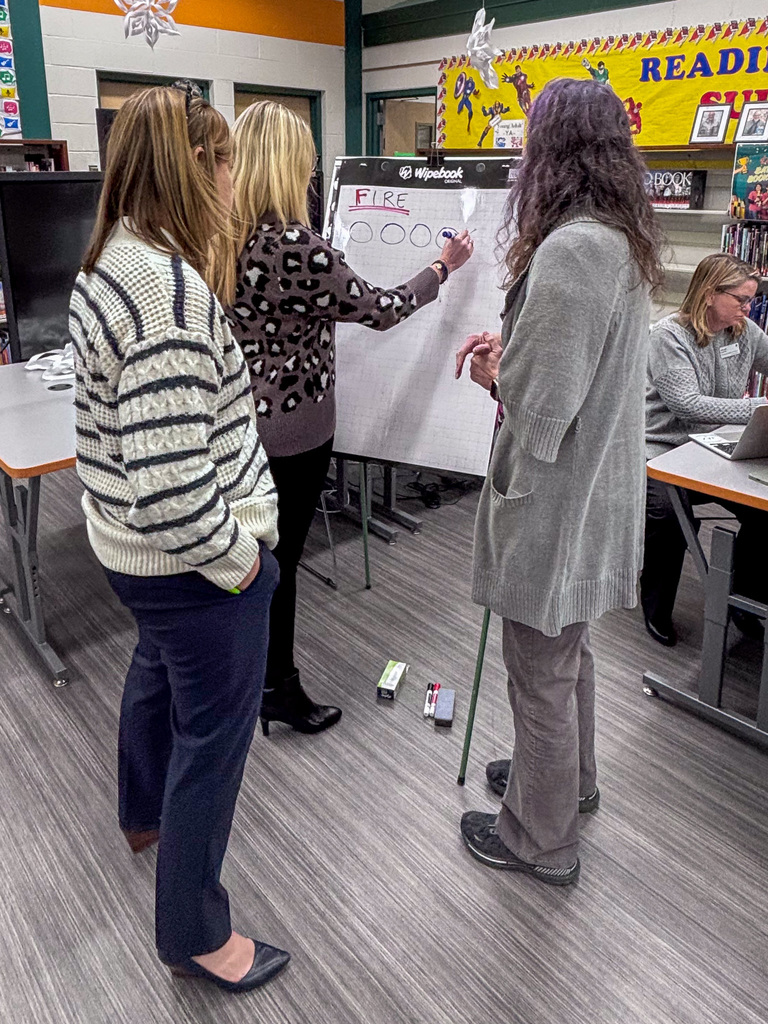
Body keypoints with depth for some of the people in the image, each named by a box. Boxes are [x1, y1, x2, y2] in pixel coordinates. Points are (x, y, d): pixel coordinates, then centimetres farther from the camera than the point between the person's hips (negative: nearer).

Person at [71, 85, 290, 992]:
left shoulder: (106, 266, 3)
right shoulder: (172, 290, -27)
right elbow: (171, 489, -32)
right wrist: (239, 559, -18)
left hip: (131, 549, 10)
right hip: (194, 564, -10)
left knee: (158, 673, 31)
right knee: (213, 732, 8)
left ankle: (145, 815, 59)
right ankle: (193, 931, 31)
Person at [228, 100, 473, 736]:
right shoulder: (298, 248, -23)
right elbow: (381, 310, -13)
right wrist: (443, 267, 2)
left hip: (239, 418, 8)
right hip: (293, 428, -8)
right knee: (279, 558, 5)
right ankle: (278, 691, 24)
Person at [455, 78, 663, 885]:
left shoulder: (569, 250, -25)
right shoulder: (624, 242, 8)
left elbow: (540, 404, -26)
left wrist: (493, 371, -6)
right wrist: (511, 348, 2)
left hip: (555, 497, -10)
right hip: (591, 486, 10)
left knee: (541, 673, 7)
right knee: (567, 651, 26)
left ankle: (539, 839, 29)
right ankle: (568, 779, 48)